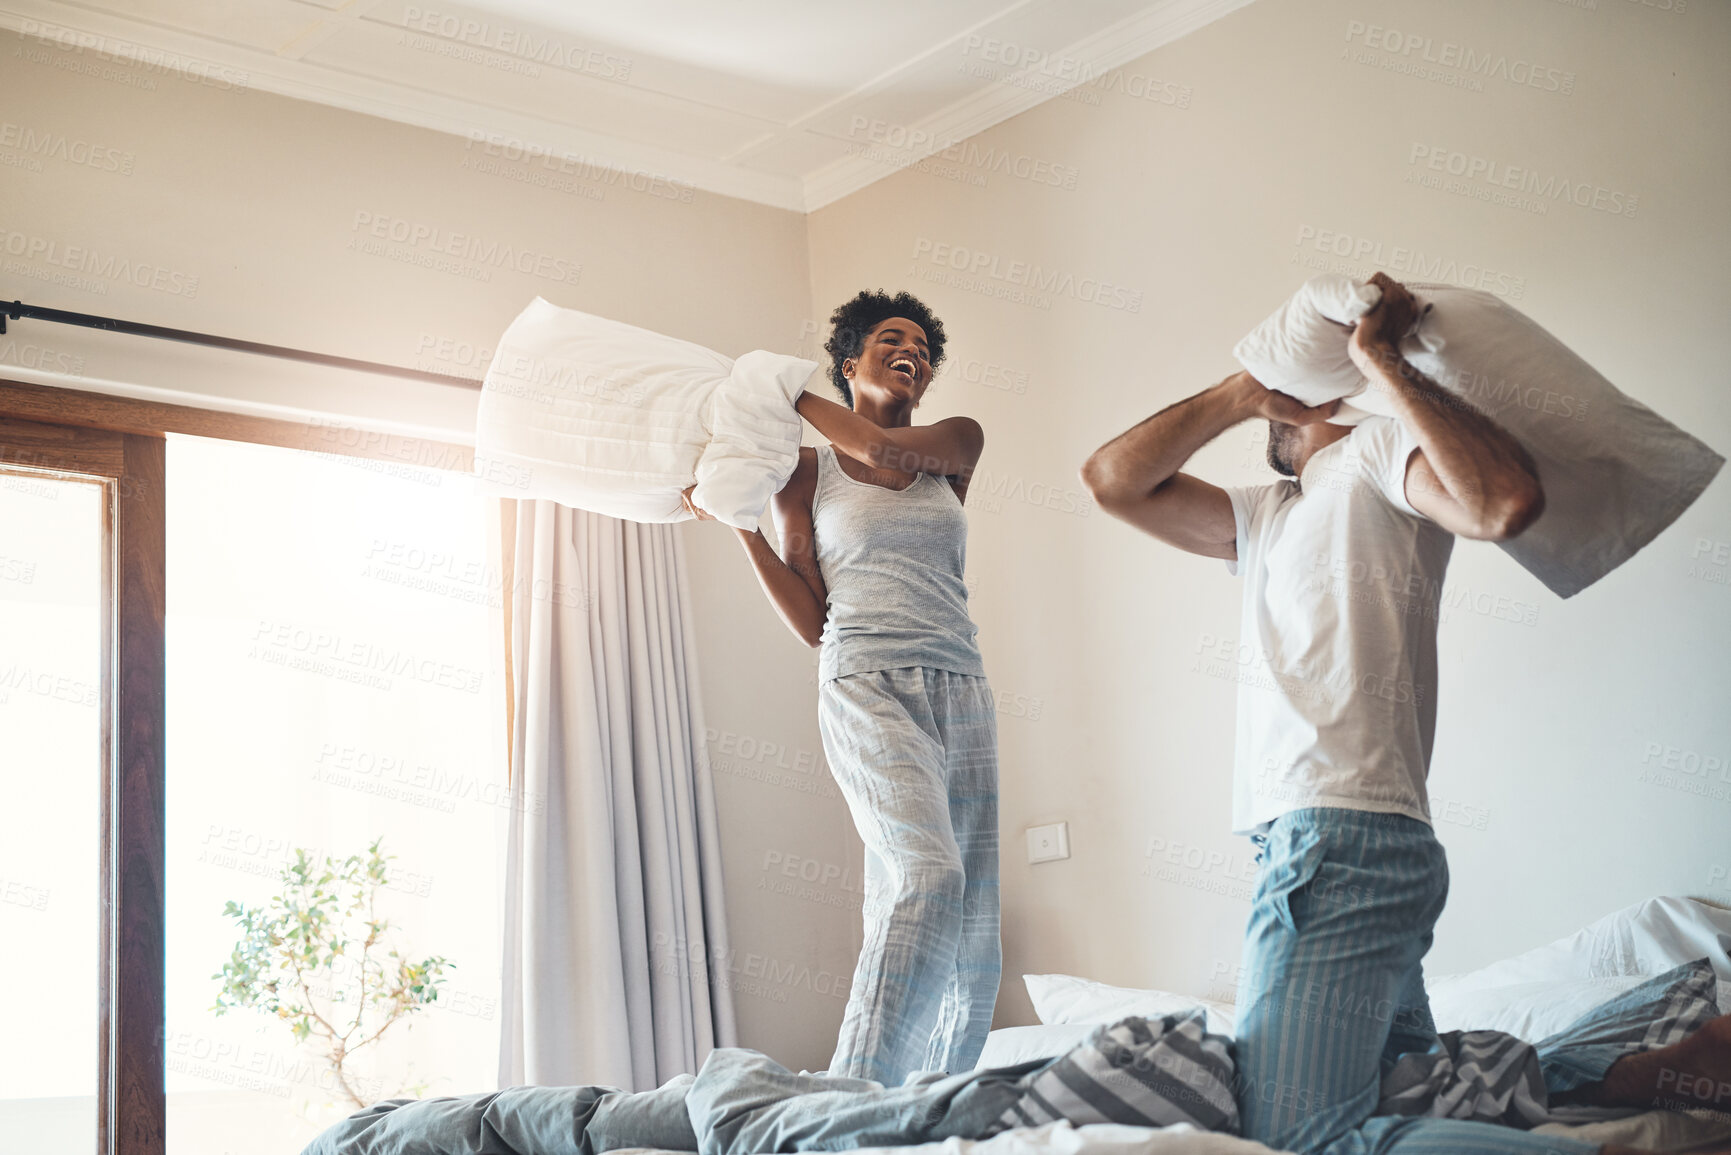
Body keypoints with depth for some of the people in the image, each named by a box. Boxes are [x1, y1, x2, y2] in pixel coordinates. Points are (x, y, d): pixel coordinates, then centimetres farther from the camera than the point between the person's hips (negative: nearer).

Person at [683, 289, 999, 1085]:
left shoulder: (957, 445, 18)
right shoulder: (806, 472, 11)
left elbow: (884, 450, -6)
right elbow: (812, 624, 7)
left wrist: (794, 397, 8)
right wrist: (734, 522, 0)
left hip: (962, 694, 5)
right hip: (868, 686, -4)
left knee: (972, 944, -2)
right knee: (929, 875, -29)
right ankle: (854, 1101, -29)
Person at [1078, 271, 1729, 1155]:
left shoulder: (1377, 449, 0)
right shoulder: (1267, 515, 26)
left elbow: (1508, 501, -22)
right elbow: (1114, 481, 21)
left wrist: (1383, 360, -14)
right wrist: (1242, 391, 16)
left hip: (1341, 837, -10)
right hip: (1322, 841, 10)